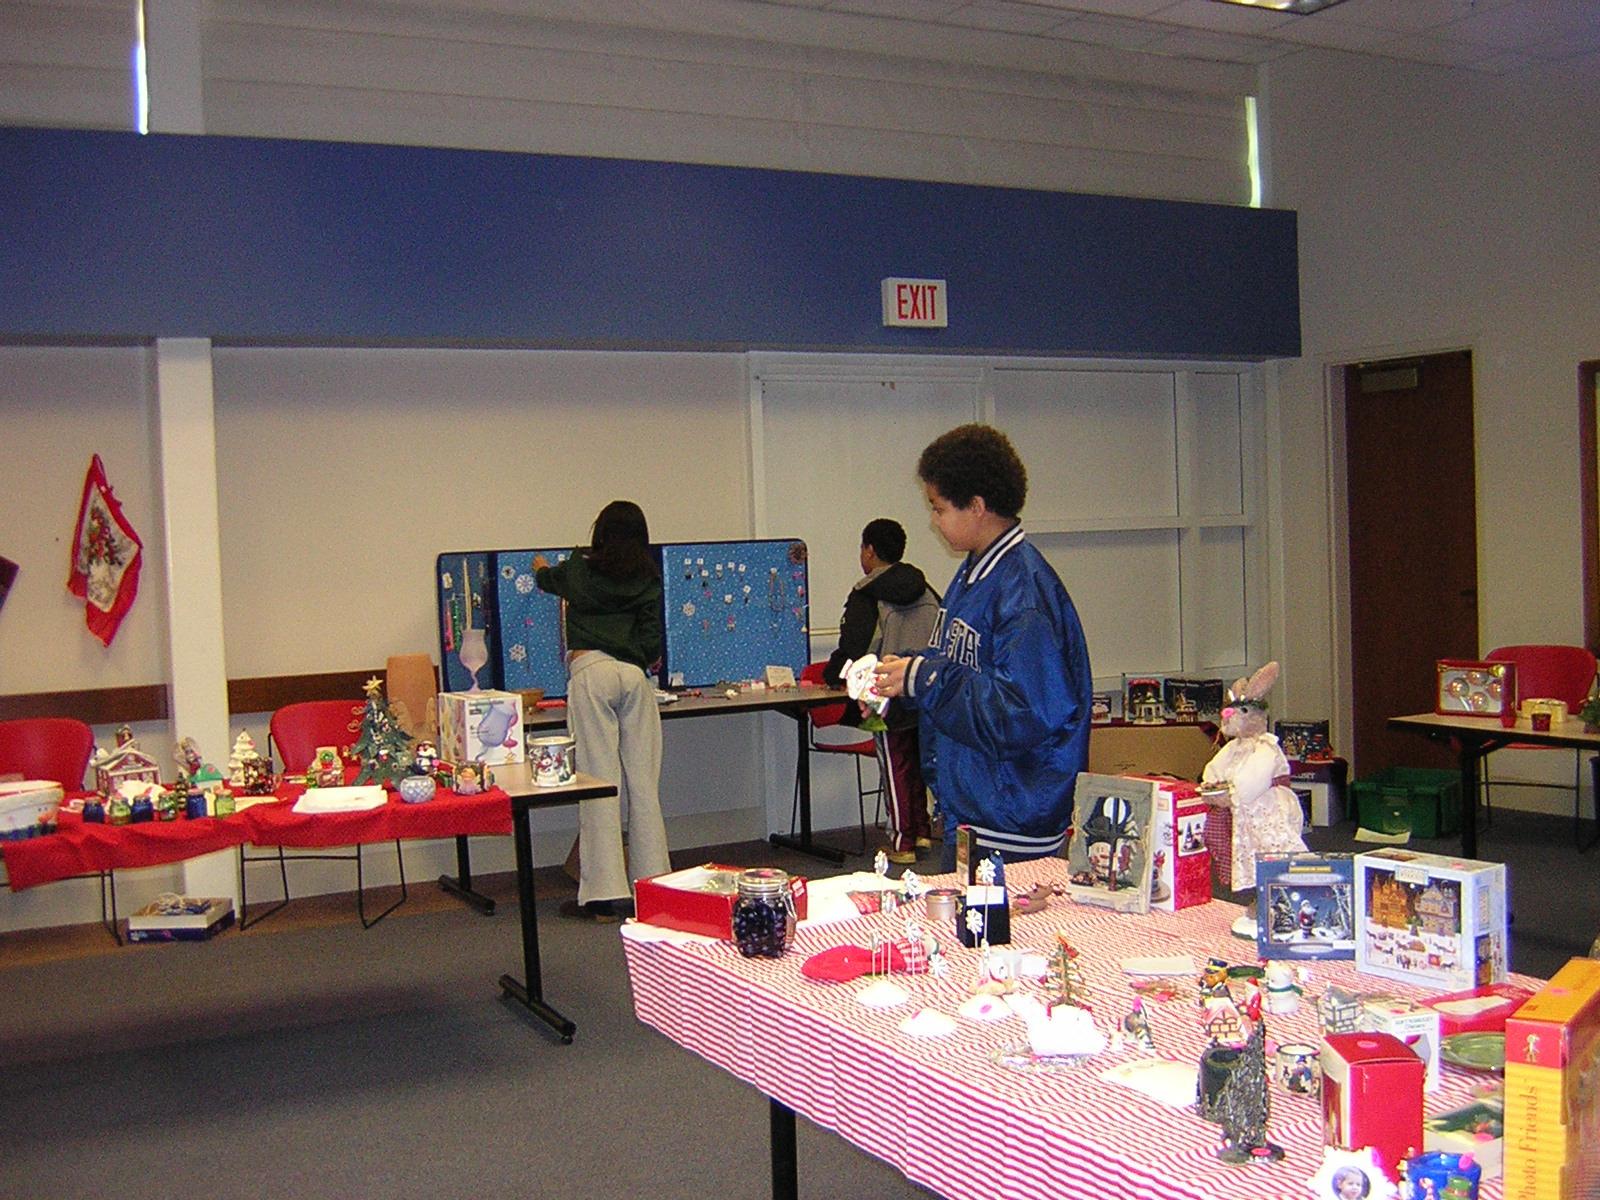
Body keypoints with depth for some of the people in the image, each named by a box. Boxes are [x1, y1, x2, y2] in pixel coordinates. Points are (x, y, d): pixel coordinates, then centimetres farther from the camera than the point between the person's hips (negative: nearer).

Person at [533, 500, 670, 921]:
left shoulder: (579, 569, 11)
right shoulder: (649, 579, 11)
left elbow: (547, 579, 35)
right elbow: (654, 641, 3)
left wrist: (540, 567, 58)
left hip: (590, 670, -2)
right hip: (634, 676, 2)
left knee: (599, 781, -4)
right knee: (644, 782, 6)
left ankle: (605, 894, -5)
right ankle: (652, 884, 10)